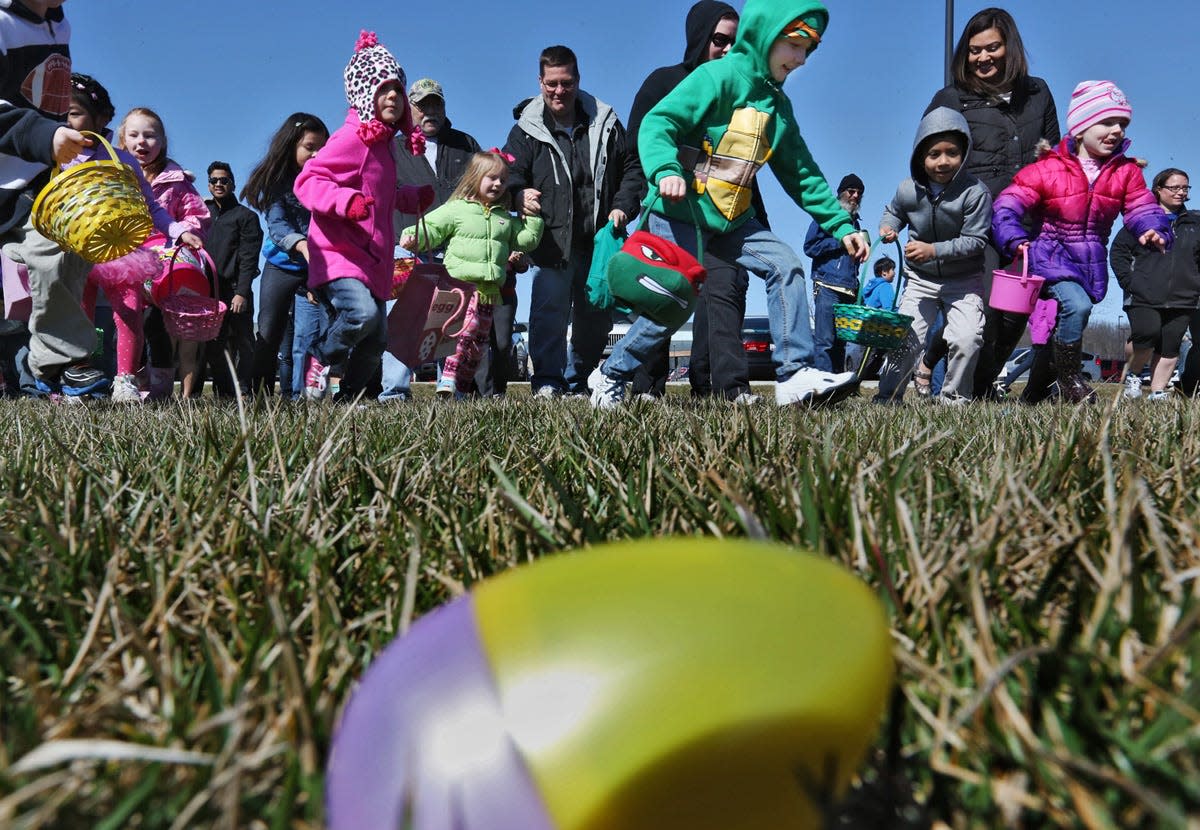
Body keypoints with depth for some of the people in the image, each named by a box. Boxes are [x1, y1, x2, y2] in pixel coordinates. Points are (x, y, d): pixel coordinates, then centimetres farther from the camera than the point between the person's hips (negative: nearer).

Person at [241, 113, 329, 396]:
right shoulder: (275, 182, -3)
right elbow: (276, 225, -16)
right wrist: (303, 245, -37)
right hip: (280, 268, 0)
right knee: (268, 336, 3)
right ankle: (258, 394, 9)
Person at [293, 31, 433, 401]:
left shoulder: (383, 143, 18)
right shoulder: (351, 137, -10)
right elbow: (306, 181, -19)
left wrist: (414, 197, 34)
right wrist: (347, 201, -34)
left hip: (372, 260, 9)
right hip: (339, 256, -9)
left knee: (375, 339, 10)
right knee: (362, 313, -31)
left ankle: (348, 397, 27)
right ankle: (320, 357, -3)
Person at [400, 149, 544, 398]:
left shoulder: (505, 218, 19)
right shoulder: (456, 209, 3)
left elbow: (525, 240, 22)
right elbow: (430, 228, -2)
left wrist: (532, 218, 14)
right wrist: (413, 236, -19)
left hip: (490, 290, 6)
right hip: (461, 283, -6)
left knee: (479, 340, 7)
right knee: (465, 331, -19)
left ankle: (459, 384, 15)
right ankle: (448, 377, -12)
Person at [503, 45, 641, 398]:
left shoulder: (605, 124, 10)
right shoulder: (527, 130, 4)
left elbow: (631, 168, 13)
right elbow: (509, 175, -2)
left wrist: (622, 206, -3)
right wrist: (519, 193, -27)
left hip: (600, 240, 3)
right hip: (552, 240, -3)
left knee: (596, 313, 11)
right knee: (550, 309, -14)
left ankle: (578, 381, 26)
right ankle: (548, 381, -5)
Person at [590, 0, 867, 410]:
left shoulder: (778, 104, 15)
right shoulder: (719, 76, -9)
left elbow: (802, 173, 17)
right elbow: (657, 123, -18)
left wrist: (840, 223, 12)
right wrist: (667, 170, -38)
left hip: (732, 219, 8)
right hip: (681, 212, -8)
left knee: (786, 266, -9)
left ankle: (795, 376, -10)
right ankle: (610, 376, 12)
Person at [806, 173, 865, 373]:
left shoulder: (855, 222, 26)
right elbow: (810, 246, -6)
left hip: (849, 290, 7)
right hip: (828, 287, -7)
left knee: (840, 343, 6)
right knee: (825, 341, -12)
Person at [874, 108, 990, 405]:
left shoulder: (975, 192, -19)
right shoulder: (908, 190, -8)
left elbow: (975, 240, -19)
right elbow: (894, 211, 16)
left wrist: (934, 250, -31)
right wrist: (887, 226, -8)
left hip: (964, 280, -2)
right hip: (920, 279, 2)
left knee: (967, 338, -15)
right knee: (905, 337, -7)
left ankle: (953, 397, 5)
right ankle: (887, 397, 6)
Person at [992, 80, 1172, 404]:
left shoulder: (1126, 172, 3)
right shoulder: (1047, 169, -10)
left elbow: (1143, 209, 1)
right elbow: (1008, 204, -13)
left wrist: (1154, 231, -22)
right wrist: (1016, 240, -30)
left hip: (1092, 264, 5)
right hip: (1052, 256, -5)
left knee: (1062, 328, 14)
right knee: (1077, 305, -29)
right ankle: (1068, 379, -10)